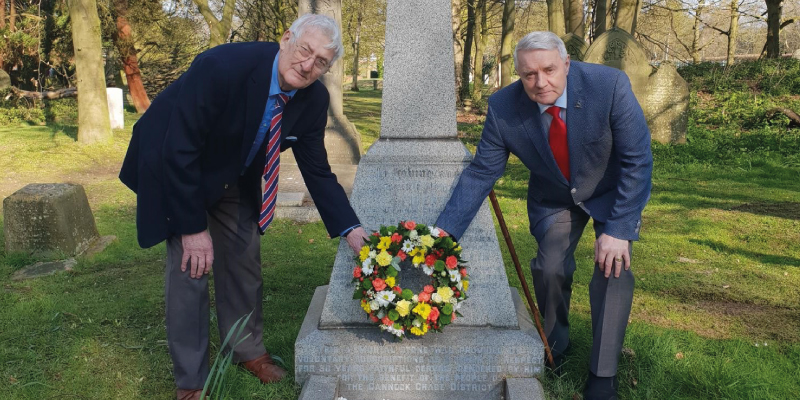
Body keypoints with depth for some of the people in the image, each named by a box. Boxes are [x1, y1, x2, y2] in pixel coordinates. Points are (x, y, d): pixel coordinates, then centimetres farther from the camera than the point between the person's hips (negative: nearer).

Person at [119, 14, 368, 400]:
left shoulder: (313, 99, -18)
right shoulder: (222, 65, -36)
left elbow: (317, 170, -10)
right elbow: (179, 151, -31)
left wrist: (351, 230, -20)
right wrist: (193, 227, -26)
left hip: (234, 176, 5)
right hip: (175, 167, -5)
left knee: (244, 257, 10)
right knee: (190, 265, -6)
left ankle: (248, 349, 32)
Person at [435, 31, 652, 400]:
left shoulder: (609, 85, -30)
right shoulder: (503, 107, -25)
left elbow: (638, 160, -25)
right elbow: (481, 173, -19)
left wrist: (618, 229, -30)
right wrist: (444, 232, -28)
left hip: (613, 191, -1)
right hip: (553, 197, 2)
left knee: (614, 268, -16)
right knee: (550, 268, -11)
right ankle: (554, 346, 21)